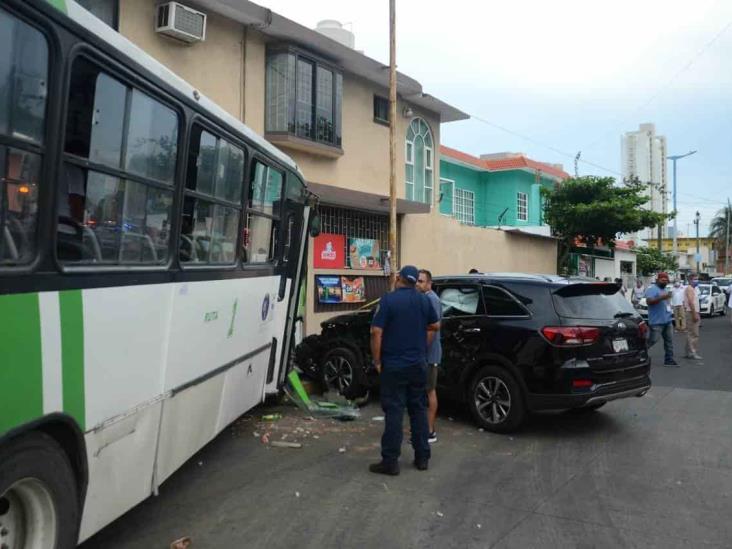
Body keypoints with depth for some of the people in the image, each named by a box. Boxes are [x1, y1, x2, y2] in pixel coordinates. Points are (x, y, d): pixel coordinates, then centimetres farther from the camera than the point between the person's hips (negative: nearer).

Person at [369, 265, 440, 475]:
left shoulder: (388, 299, -12)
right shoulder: (424, 300, 5)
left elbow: (376, 332, -16)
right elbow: (435, 326, 17)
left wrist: (377, 361, -8)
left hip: (394, 365, -5)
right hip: (418, 364, 5)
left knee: (394, 412, -2)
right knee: (419, 409, 13)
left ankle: (390, 461, 2)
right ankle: (422, 457, 19)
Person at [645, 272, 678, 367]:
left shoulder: (665, 290, 20)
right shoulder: (652, 289, -9)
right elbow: (649, 301, -24)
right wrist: (662, 297, -31)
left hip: (667, 320, 9)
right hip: (657, 321, -9)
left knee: (669, 341, 6)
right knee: (652, 340, -9)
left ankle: (669, 360, 11)